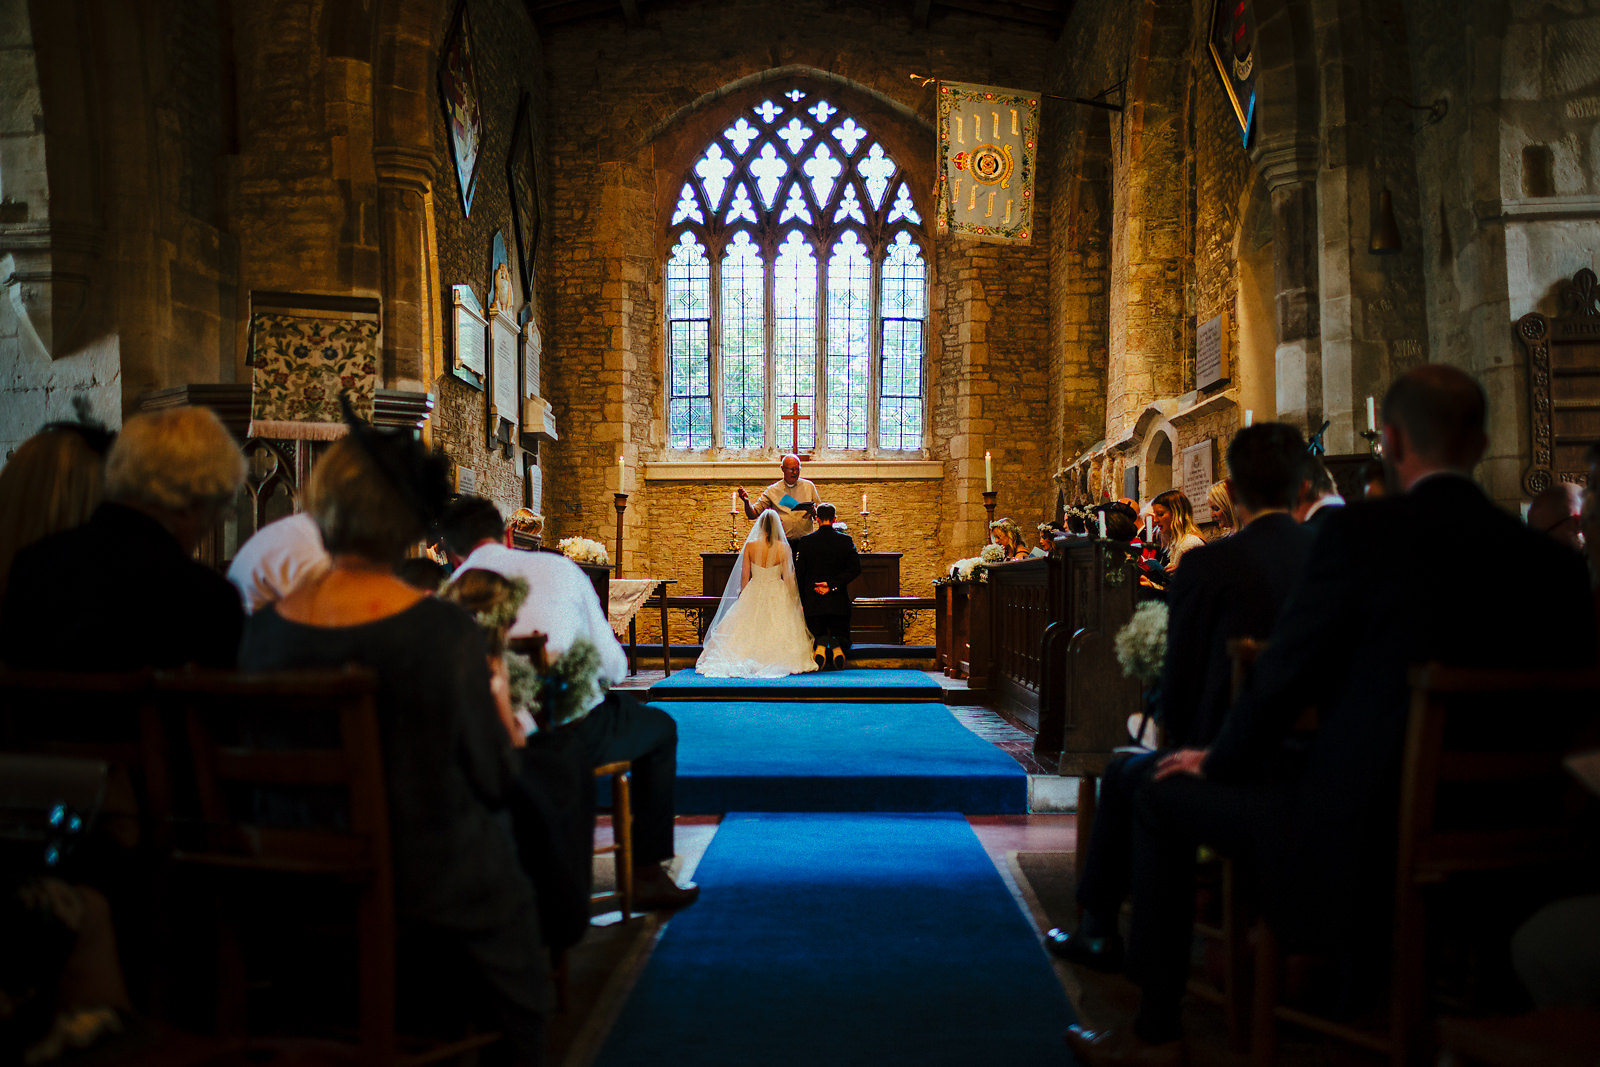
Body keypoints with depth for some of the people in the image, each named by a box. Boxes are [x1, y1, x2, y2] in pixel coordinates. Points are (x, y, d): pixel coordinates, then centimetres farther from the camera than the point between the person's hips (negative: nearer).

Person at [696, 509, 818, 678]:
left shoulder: (750, 546, -5)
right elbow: (788, 578, -4)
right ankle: (774, 662, 1)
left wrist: (742, 597, 14)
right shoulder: (784, 548, -9)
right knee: (777, 631, 11)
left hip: (753, 595, 1)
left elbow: (744, 577, 0)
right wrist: (791, 601, 8)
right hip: (777, 595, -1)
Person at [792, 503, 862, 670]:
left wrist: (800, 602, 9)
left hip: (813, 603, 0)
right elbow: (855, 569, -9)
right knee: (842, 637, 15)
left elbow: (797, 573, -1)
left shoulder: (805, 541, -3)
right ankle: (837, 645, -23)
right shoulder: (846, 540, -1)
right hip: (839, 603, 1)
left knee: (814, 637, 14)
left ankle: (820, 644, -24)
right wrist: (832, 585, -9)